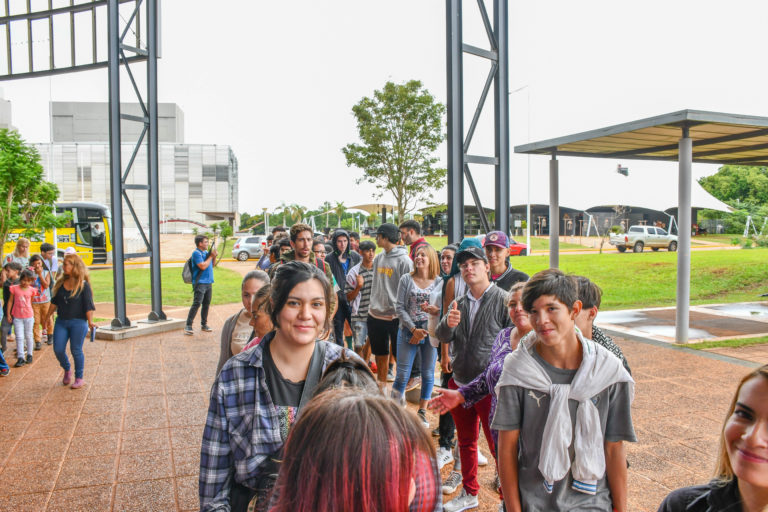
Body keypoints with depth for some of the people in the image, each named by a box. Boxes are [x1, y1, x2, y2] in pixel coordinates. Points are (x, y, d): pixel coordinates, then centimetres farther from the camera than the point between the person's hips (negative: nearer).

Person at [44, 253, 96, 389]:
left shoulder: (83, 285, -8)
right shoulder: (60, 283, 8)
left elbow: (88, 305, -10)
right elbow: (54, 302, 17)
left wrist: (90, 321, -17)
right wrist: (48, 316, 16)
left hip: (78, 323, -5)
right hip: (61, 322, 5)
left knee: (76, 350, 0)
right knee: (58, 350, 2)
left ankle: (79, 378, 14)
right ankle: (67, 370, 29)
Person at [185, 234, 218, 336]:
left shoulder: (206, 252, 14)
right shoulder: (196, 253, -9)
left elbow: (212, 265, 21)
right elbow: (203, 266, -19)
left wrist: (214, 257, 4)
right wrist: (211, 256, -10)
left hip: (208, 282, 8)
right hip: (200, 283, -8)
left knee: (206, 304, 12)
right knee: (197, 303, -13)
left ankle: (204, 324, 22)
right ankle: (188, 326, -11)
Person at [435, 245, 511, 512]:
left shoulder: (503, 300, -10)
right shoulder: (458, 304, 7)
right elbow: (442, 337, -3)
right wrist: (448, 324, -26)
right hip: (460, 383, 6)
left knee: (499, 445, 1)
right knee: (466, 442, 19)